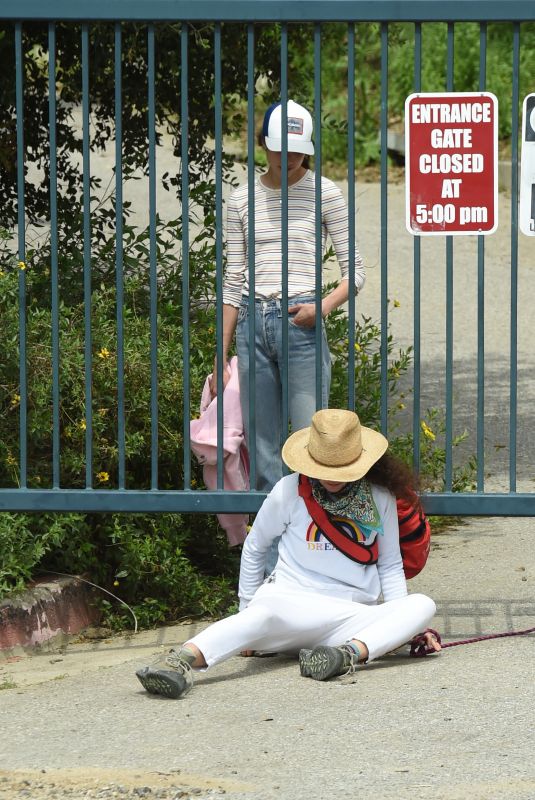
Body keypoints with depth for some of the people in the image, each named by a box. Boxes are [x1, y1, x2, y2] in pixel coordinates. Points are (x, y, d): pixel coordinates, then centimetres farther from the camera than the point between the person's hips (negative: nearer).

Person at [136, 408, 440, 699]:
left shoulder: (380, 499, 12)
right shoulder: (290, 491, 7)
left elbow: (390, 566, 19)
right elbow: (254, 549, 19)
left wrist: (405, 624, 5)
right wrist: (247, 608, 17)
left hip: (358, 617, 3)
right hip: (293, 604, -3)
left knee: (423, 605, -26)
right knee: (266, 610, -40)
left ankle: (349, 653, -51)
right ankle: (182, 661, -66)